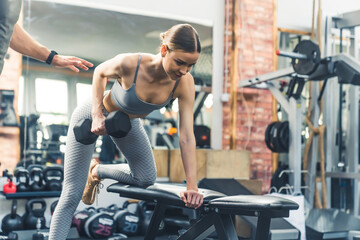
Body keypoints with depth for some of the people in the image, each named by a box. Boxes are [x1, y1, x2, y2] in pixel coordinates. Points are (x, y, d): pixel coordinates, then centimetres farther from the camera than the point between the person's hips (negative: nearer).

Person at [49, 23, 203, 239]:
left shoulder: (185, 83, -28)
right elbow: (100, 73, -13)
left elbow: (187, 137, -28)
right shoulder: (129, 64, -38)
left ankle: (97, 171, 32)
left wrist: (192, 186, -30)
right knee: (72, 195, -5)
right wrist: (97, 114, -22)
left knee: (146, 179, 10)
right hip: (92, 117, -4)